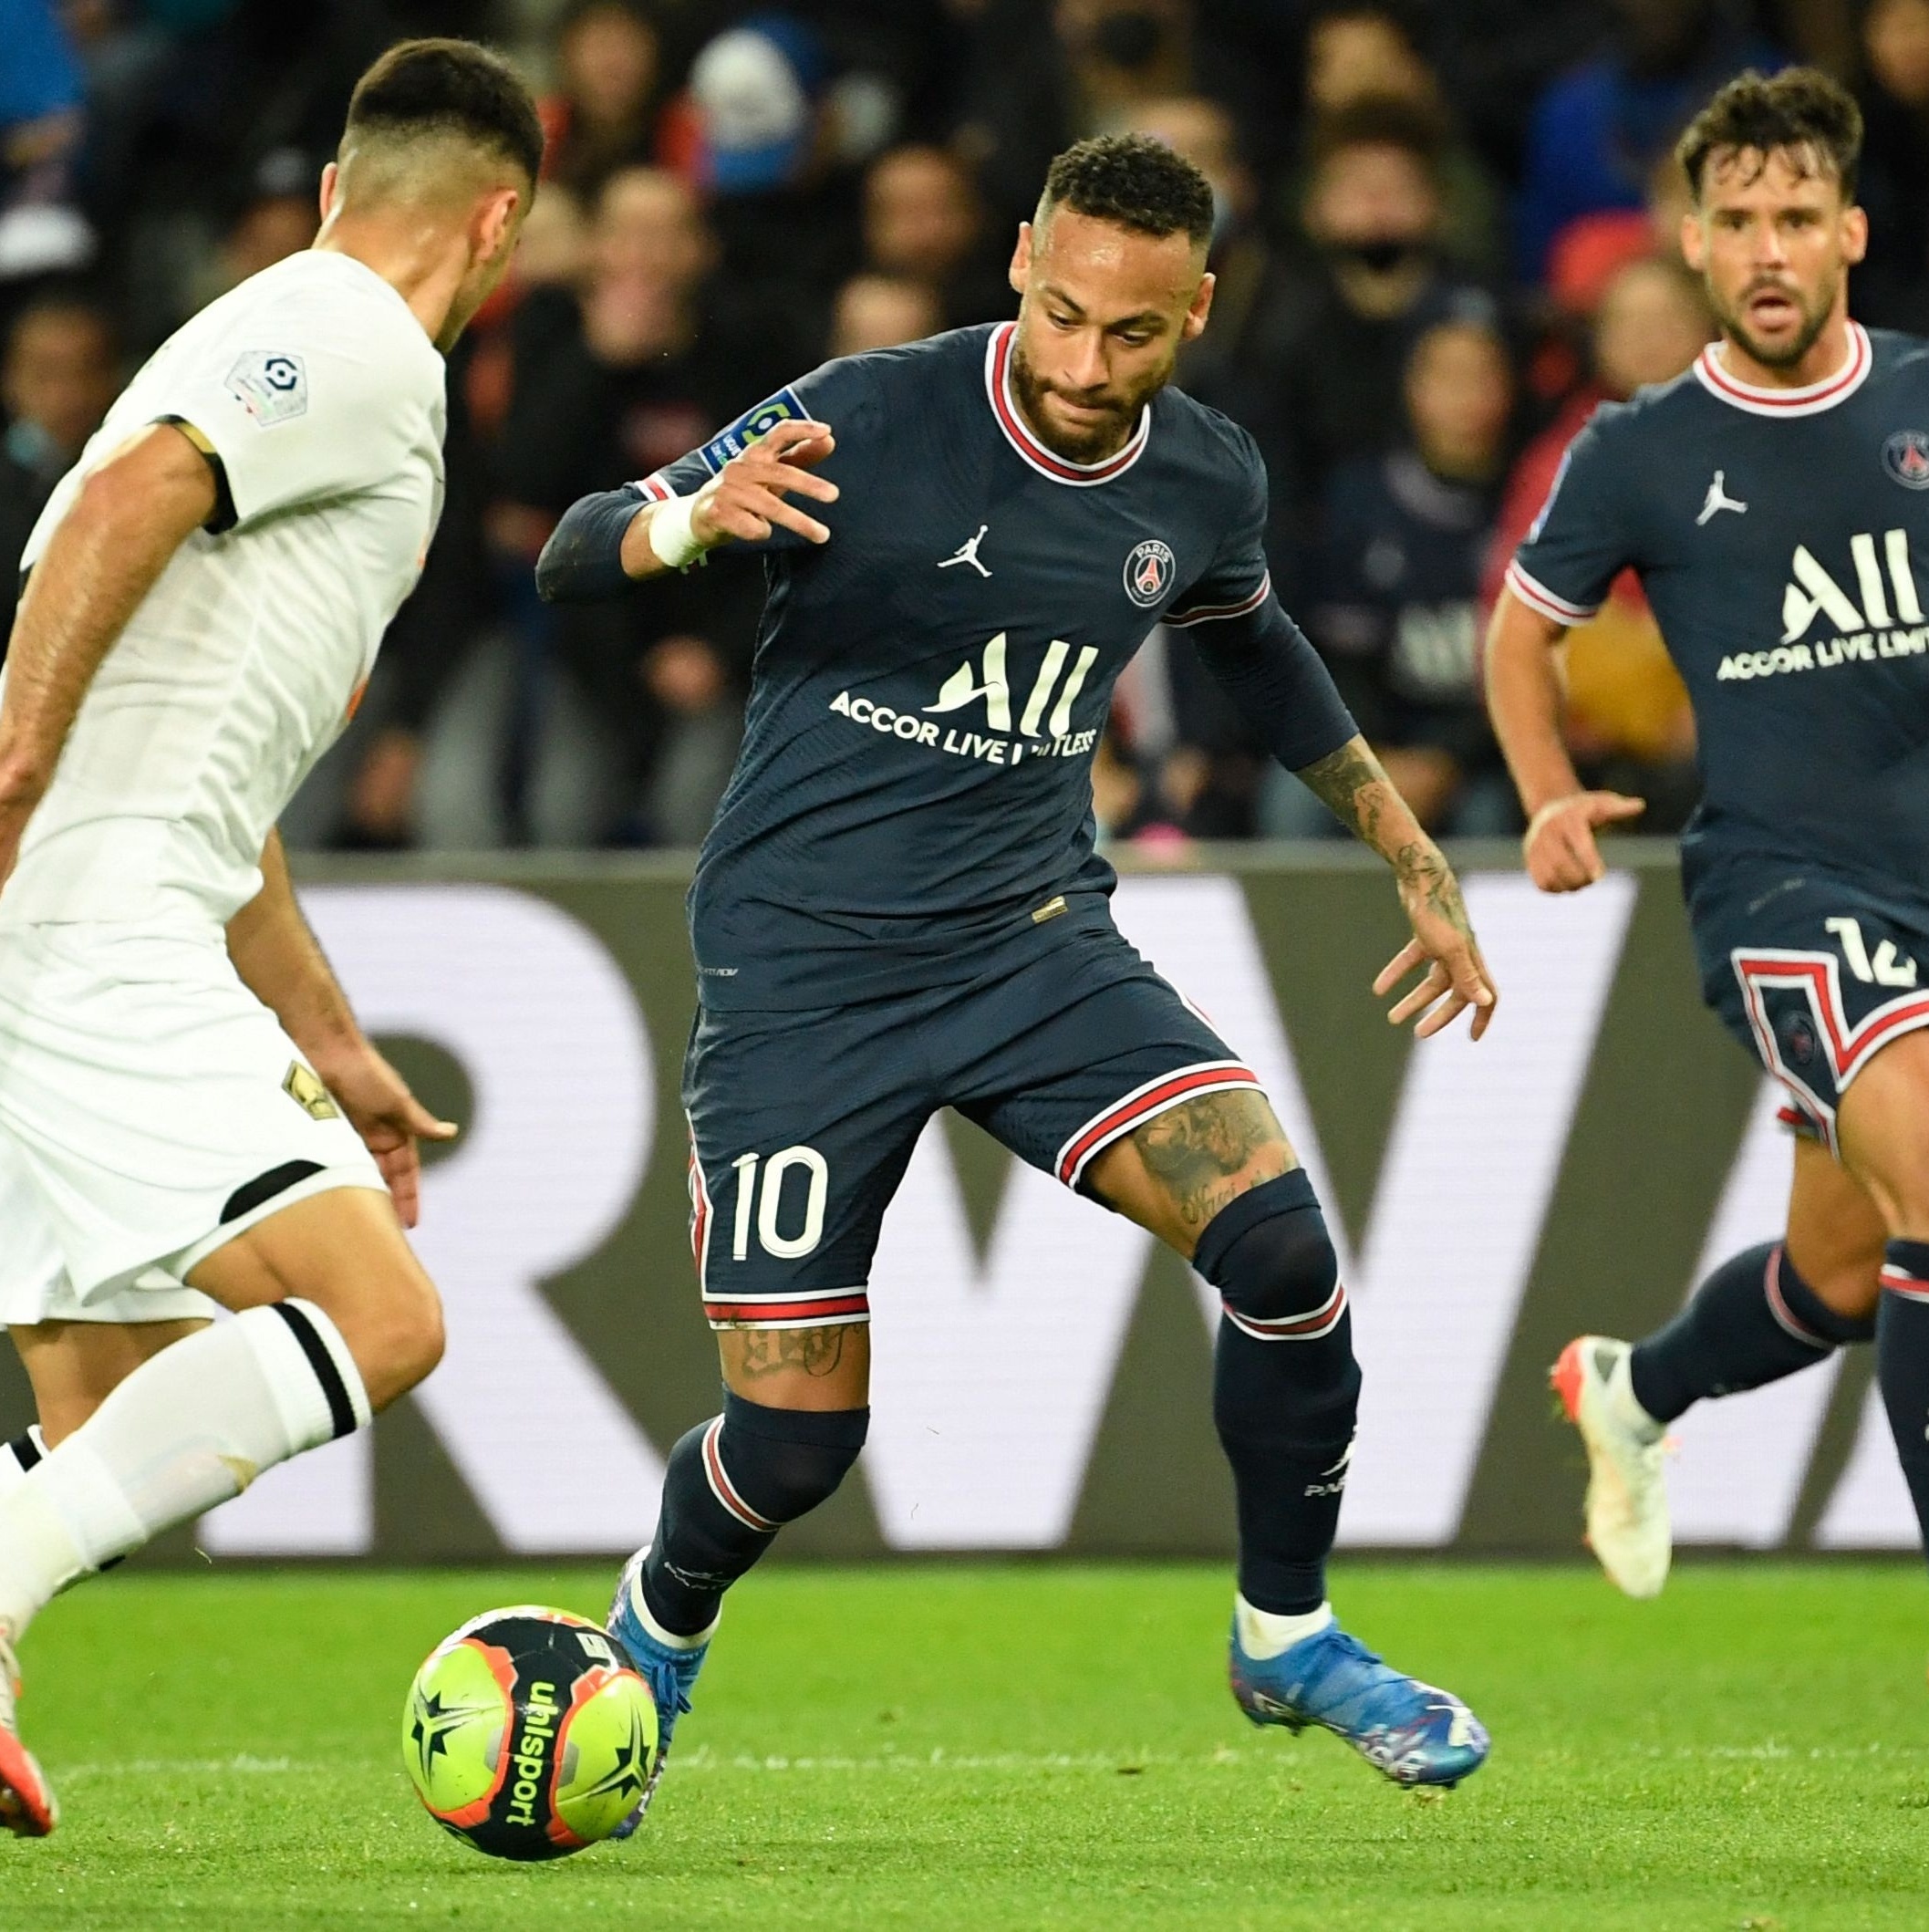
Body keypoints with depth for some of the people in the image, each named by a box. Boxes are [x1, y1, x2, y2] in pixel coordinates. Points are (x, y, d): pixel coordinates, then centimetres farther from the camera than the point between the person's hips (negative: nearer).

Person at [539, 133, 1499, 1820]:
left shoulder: (1206, 483, -1)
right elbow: (573, 559, -14)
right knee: (795, 1439, -6)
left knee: (1280, 1241, -19)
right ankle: (655, 1637, 29)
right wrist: (694, 520, -38)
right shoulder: (868, 424, -17)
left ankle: (1287, 1636, 5)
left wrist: (1413, 857, 25)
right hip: (805, 969, -4)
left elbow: (1249, 640, 22)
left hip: (1039, 939, 4)